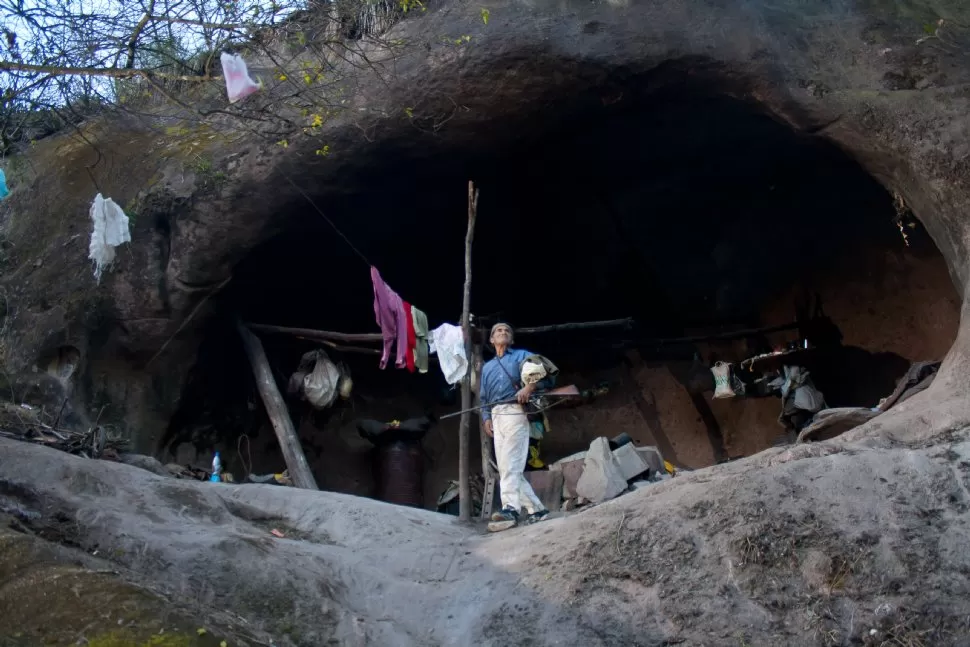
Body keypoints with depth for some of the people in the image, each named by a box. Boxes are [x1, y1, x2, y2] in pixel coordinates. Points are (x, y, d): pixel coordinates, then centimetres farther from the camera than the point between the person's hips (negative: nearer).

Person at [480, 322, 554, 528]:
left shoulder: (522, 356, 13)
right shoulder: (487, 367, 30)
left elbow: (546, 375, 1)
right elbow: (484, 398, 25)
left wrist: (529, 387, -17)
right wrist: (486, 418, 7)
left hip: (514, 412, -7)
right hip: (496, 416, 7)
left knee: (510, 464, -21)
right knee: (507, 468, 2)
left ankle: (510, 508, -31)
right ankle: (536, 509, 6)